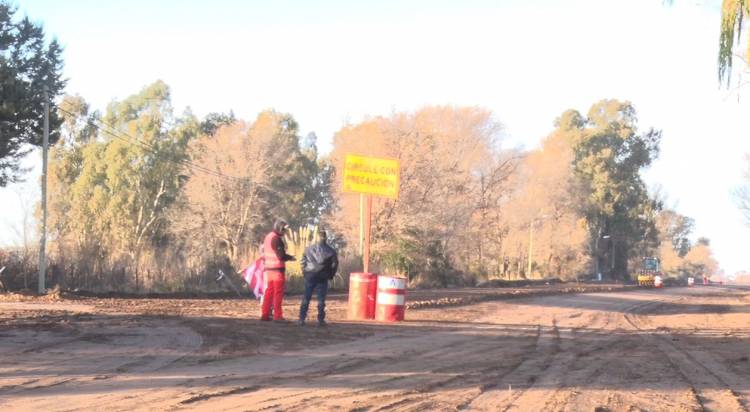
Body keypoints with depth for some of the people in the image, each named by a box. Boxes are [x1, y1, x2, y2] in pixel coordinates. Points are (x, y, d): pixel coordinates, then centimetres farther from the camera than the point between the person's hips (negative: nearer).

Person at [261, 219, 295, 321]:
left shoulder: (268, 237, 15)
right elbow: (281, 256, -19)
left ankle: (265, 314, 13)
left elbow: (264, 254, 20)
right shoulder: (276, 239, -16)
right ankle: (277, 315, -4)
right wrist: (290, 257, -4)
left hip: (268, 269, 9)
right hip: (277, 269, -9)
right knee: (278, 293, -4)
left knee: (269, 292, 12)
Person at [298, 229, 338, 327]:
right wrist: (330, 275, 12)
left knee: (306, 298, 6)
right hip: (323, 277, -1)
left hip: (310, 276, 1)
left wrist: (305, 273, 13)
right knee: (321, 299, 4)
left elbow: (303, 262, 4)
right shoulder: (330, 251, -1)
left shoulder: (309, 249, 3)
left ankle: (301, 319, 3)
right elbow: (334, 264, 0)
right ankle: (321, 320, 3)